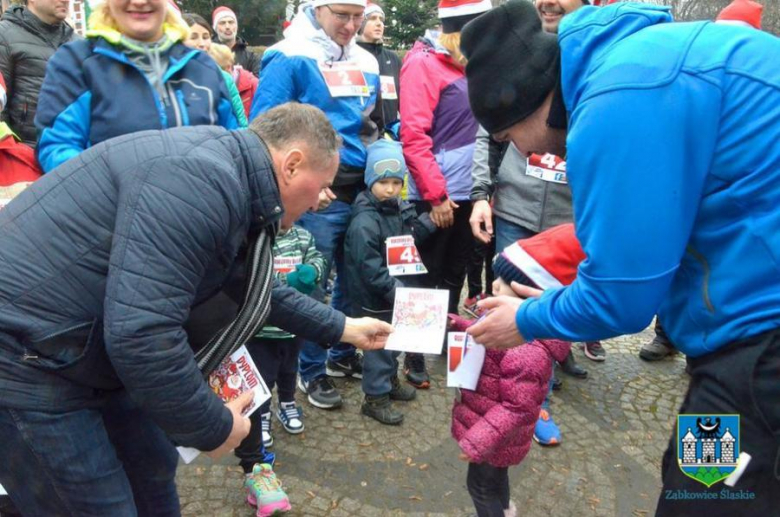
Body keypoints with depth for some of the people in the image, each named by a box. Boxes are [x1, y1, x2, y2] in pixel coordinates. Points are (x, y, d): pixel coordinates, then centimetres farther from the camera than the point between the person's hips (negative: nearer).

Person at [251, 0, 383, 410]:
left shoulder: (365, 62, 14)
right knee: (313, 287, 4)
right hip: (318, 196, -6)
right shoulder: (290, 59, -7)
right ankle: (312, 371, 23)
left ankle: (343, 355, 35)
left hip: (364, 191, 7)